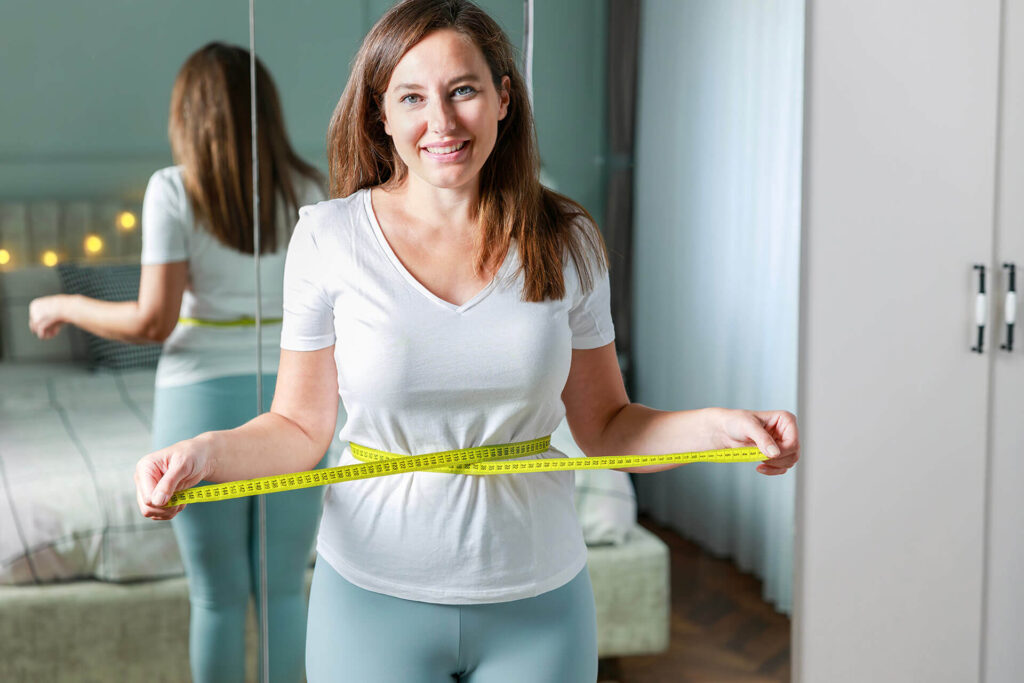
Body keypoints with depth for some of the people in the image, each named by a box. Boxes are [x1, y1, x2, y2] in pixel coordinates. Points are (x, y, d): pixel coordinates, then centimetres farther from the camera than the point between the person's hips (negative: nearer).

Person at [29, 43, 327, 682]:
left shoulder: (174, 190, -7)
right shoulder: (305, 188, 2)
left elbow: (153, 322, -10)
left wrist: (63, 306, 7)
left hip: (204, 403, -2)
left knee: (218, 597, 9)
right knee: (285, 592, 11)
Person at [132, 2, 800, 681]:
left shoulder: (566, 242, -2)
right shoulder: (329, 237, -6)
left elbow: (605, 426, 4)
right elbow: (300, 427, -1)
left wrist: (718, 425, -12)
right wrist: (206, 452, -19)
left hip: (538, 600, 1)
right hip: (375, 594, -1)